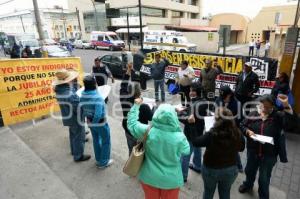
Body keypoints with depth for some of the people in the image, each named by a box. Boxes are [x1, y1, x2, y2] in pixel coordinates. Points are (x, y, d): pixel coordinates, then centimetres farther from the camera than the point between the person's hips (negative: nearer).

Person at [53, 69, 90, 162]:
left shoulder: (60, 90, -7)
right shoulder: (70, 94, -36)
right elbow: (79, 108, -28)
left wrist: (74, 82, -2)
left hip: (68, 117, 9)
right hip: (75, 118, -9)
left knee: (73, 135, 28)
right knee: (79, 137, 11)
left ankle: (74, 151, 48)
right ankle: (78, 156, 28)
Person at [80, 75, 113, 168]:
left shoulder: (82, 96, -11)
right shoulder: (97, 97, -31)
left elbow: (81, 111, -4)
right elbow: (98, 114, -34)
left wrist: (90, 122, 8)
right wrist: (94, 121, -14)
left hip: (90, 122, 6)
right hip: (100, 123, -6)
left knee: (96, 140, 26)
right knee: (105, 141, 16)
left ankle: (98, 160, 43)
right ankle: (103, 162, 31)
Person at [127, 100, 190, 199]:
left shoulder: (147, 131, -22)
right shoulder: (179, 137, -24)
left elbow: (131, 123, -3)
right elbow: (186, 151, -2)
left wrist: (136, 105, 8)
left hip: (149, 177, 2)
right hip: (171, 180, -1)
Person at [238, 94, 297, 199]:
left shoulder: (278, 116, -11)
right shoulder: (253, 114, -5)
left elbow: (292, 124, -28)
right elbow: (242, 126, 4)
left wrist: (286, 106, -37)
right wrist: (248, 131, -18)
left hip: (269, 154, -2)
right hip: (252, 151, 3)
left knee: (264, 179, 13)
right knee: (249, 170, 26)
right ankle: (248, 185, 56)